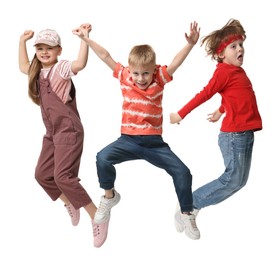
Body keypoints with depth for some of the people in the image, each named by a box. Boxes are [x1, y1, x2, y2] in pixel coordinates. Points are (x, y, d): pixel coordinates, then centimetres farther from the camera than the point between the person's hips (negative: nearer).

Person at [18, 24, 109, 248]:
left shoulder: (61, 68, -12)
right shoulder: (38, 72, 13)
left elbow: (80, 64, -33)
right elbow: (23, 66, 34)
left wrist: (85, 38, -37)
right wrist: (22, 41, 28)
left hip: (68, 130, -9)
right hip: (52, 133, 9)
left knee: (63, 177, -18)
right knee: (42, 174, 14)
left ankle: (97, 217, -8)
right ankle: (71, 204, 34)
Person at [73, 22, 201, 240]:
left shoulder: (160, 78, -3)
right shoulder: (125, 77, 0)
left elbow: (176, 62, -16)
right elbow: (105, 56, 1)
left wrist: (191, 44, -32)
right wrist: (86, 38, 2)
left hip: (154, 142, 0)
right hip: (128, 140, 1)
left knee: (183, 172, -12)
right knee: (102, 158, -25)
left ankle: (187, 214, 11)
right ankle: (110, 196, 5)